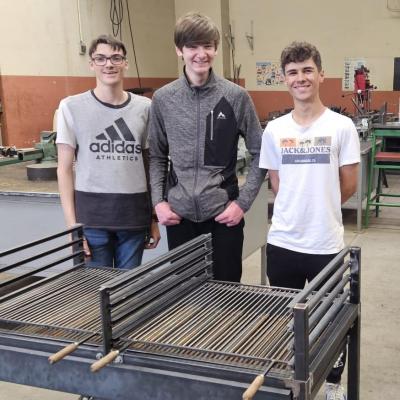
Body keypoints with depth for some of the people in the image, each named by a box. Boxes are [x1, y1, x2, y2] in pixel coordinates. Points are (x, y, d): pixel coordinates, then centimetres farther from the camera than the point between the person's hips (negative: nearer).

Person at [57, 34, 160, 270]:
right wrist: (72, 226, -6)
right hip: (91, 217, -2)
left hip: (135, 216, 2)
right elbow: (65, 169, -1)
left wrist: (154, 218, 8)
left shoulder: (145, 107, 4)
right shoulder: (72, 107, -1)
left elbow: (152, 166, 9)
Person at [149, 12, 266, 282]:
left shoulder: (235, 96, -4)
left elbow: (259, 154, 0)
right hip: (178, 214, 2)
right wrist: (158, 201, -2)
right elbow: (157, 156, 10)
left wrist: (243, 202, -7)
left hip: (224, 214, -2)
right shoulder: (163, 99, 2)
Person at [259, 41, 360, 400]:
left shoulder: (342, 126, -5)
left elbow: (349, 186, -1)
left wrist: (319, 209, 8)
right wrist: (301, 209, 3)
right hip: (282, 242, 3)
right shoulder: (274, 130, 3)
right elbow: (276, 185, 9)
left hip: (326, 243, -2)